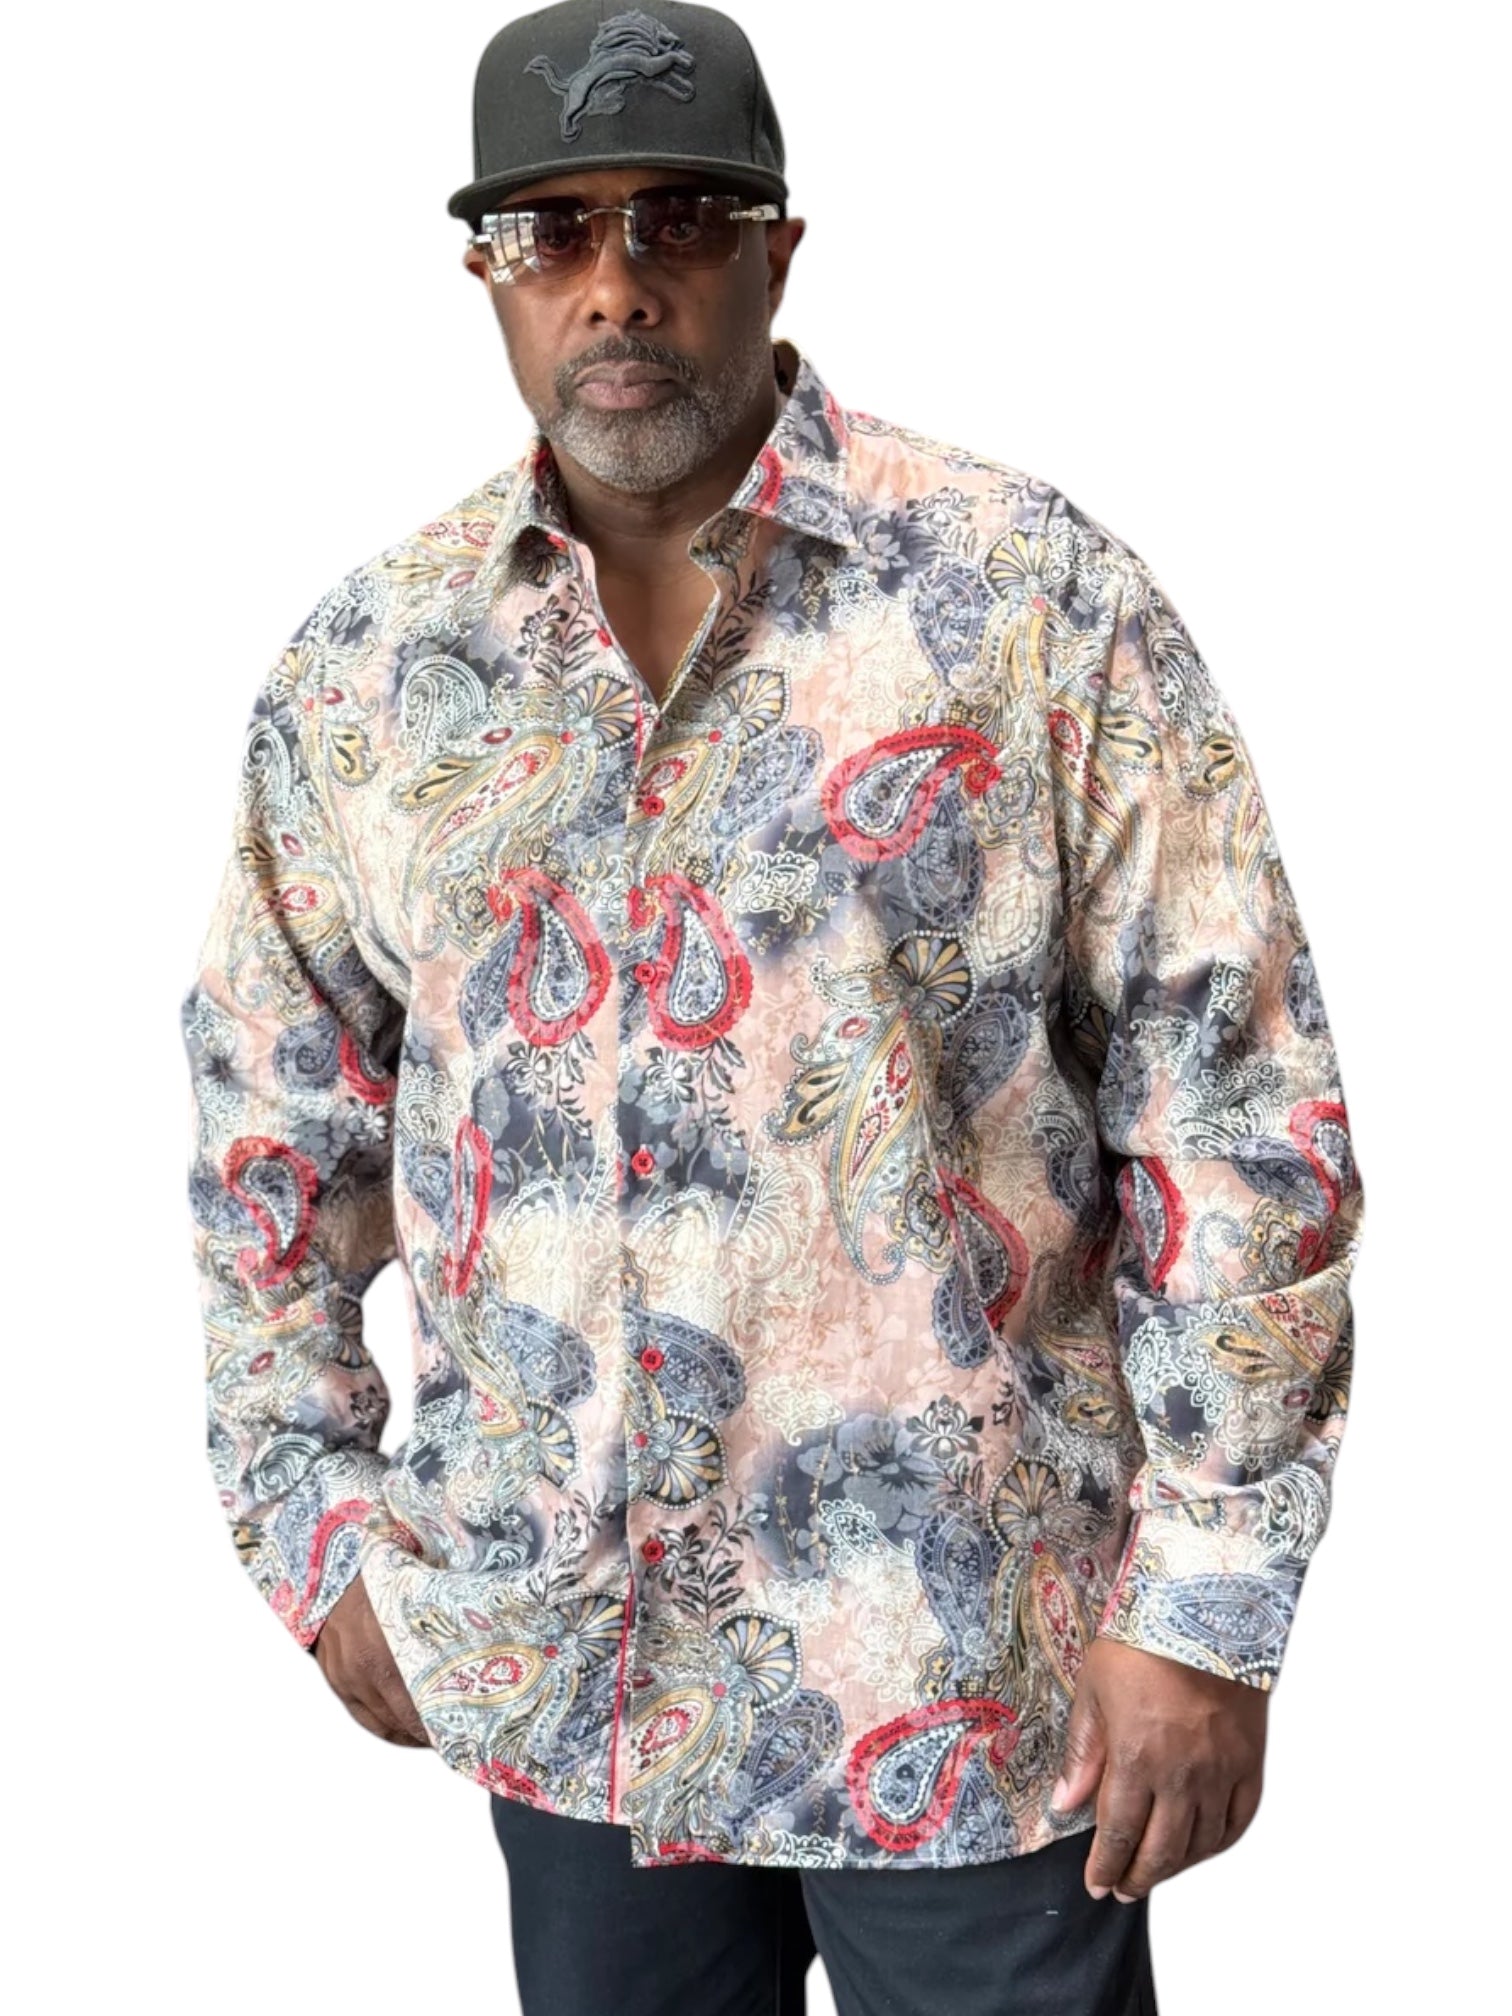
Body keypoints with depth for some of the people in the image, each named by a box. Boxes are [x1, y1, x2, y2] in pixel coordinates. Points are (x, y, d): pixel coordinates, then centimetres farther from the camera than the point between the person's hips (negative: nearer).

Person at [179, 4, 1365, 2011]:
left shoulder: (1041, 601, -10)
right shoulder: (365, 666, 2)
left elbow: (1237, 1109, -9)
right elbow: (277, 1116, 12)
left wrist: (1209, 1608, -10)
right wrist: (314, 1517, 9)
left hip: (967, 1660, -3)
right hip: (559, 1657, 3)